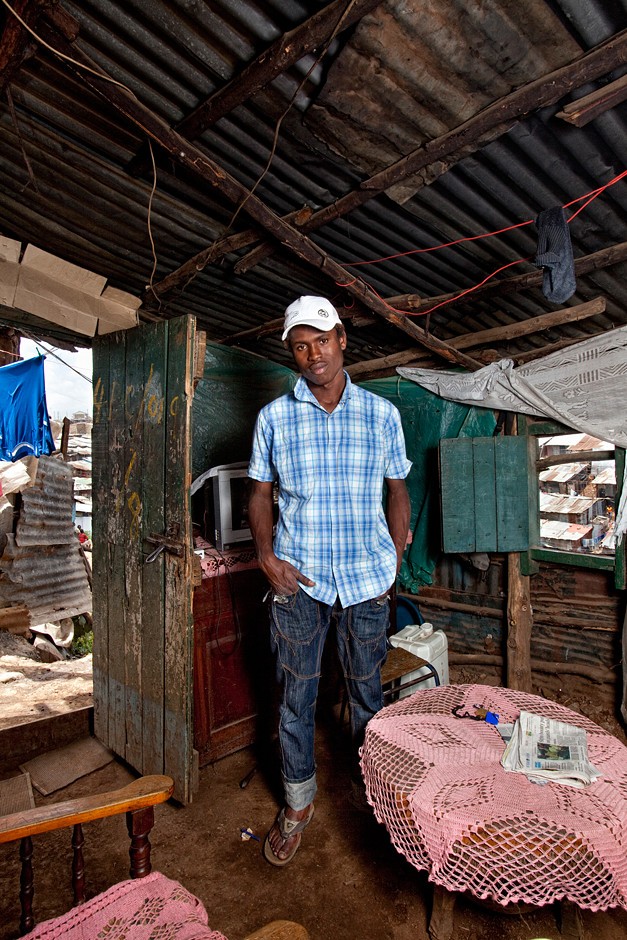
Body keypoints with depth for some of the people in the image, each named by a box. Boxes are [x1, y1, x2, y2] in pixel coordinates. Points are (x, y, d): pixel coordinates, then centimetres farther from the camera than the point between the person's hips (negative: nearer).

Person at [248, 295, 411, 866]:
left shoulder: (382, 414, 1)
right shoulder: (274, 418, 1)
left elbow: (398, 492, 8)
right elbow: (261, 494, 6)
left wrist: (395, 562, 3)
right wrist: (267, 555, -8)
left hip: (366, 578, 1)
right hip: (298, 579, 0)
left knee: (367, 692, 16)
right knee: (297, 697, 13)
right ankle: (298, 804, 36)